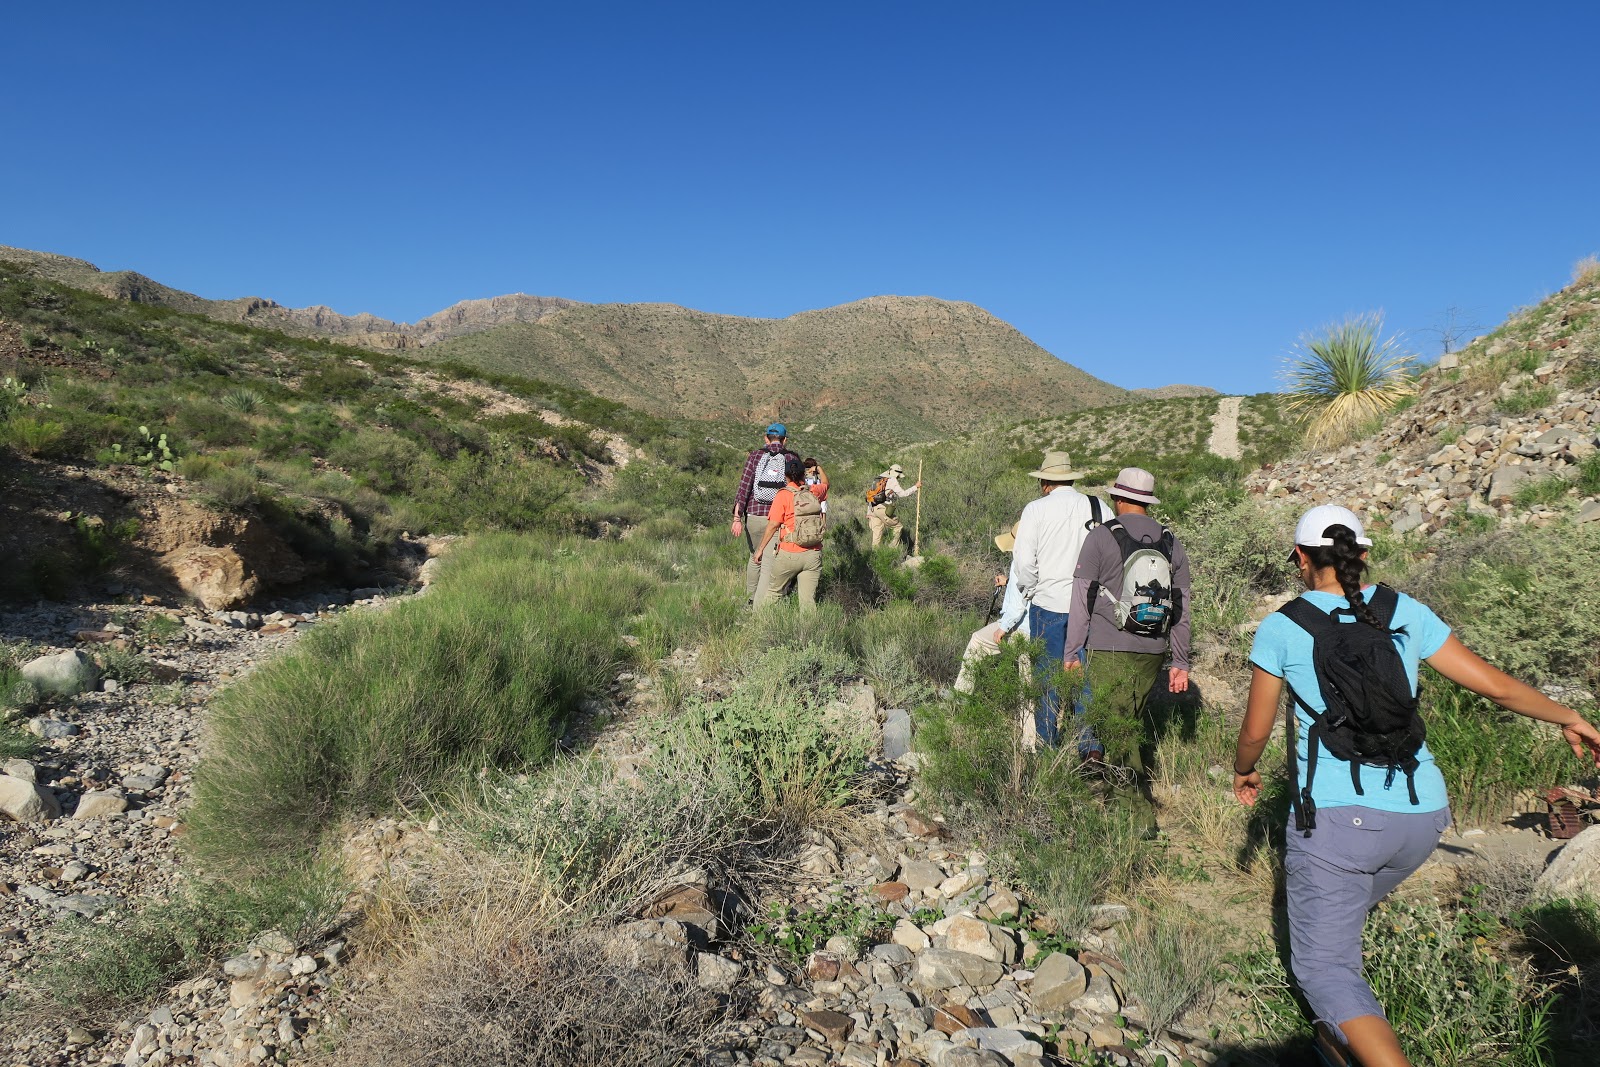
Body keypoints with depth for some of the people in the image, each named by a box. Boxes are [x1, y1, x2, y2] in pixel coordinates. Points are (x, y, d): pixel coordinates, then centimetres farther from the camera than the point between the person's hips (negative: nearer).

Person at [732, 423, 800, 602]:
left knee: (756, 557, 20)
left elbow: (744, 486, -4)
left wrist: (737, 518, -6)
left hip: (755, 515, 1)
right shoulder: (793, 458, 4)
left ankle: (750, 600, 20)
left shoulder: (755, 455, 3)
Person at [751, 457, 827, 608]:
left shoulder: (783, 495, -7)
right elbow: (826, 484, 29)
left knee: (773, 592, 12)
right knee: (808, 599, 2)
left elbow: (773, 525, -10)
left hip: (789, 554, -3)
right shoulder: (814, 492, 5)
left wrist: (760, 548, -1)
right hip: (813, 555, 3)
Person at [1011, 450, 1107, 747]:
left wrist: (1028, 591, 7)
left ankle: (1047, 743, 17)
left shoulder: (1036, 509, -5)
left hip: (1049, 602, -2)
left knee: (1047, 675, 9)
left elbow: (1024, 561, -9)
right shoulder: (1098, 507, 1)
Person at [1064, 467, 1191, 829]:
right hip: (1153, 651, 5)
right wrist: (1181, 663, 16)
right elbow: (1181, 607, 10)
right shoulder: (1170, 542, 9)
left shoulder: (1101, 537, -5)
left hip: (1108, 651, -5)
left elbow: (1081, 600, -6)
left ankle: (1143, 815, -1)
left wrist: (1072, 652, 2)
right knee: (1134, 723, 19)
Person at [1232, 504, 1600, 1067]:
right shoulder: (1406, 613, 5)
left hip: (1338, 814, -5)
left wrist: (1243, 771, 22)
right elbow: (1497, 686, 10)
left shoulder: (1281, 627, -4)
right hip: (1422, 815, 6)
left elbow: (1256, 730, 1)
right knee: (1339, 908, 29)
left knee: (1323, 965, 2)